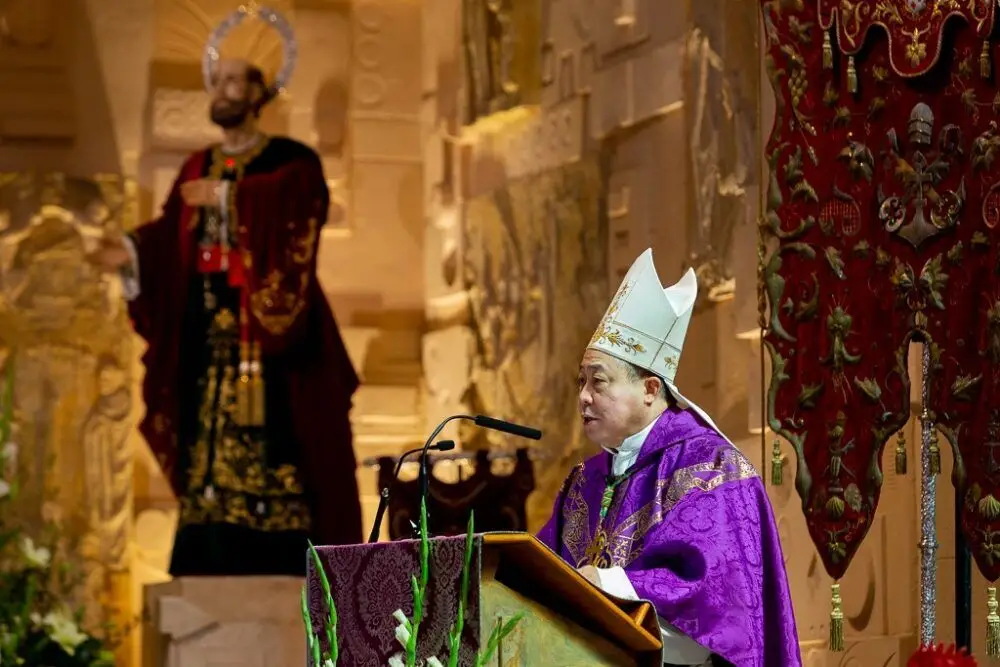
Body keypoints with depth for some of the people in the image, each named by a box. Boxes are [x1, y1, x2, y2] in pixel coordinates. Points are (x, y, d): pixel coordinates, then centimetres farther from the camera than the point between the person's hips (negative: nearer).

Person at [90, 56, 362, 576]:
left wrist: (227, 197, -17)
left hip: (269, 341, -5)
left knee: (273, 464, -10)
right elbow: (171, 240, 8)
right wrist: (131, 252, -10)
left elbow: (297, 207, -19)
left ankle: (280, 575, -9)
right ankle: (212, 578, 3)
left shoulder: (292, 161, 3)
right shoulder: (197, 169, 18)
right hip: (209, 342, 5)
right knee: (210, 465, 1)